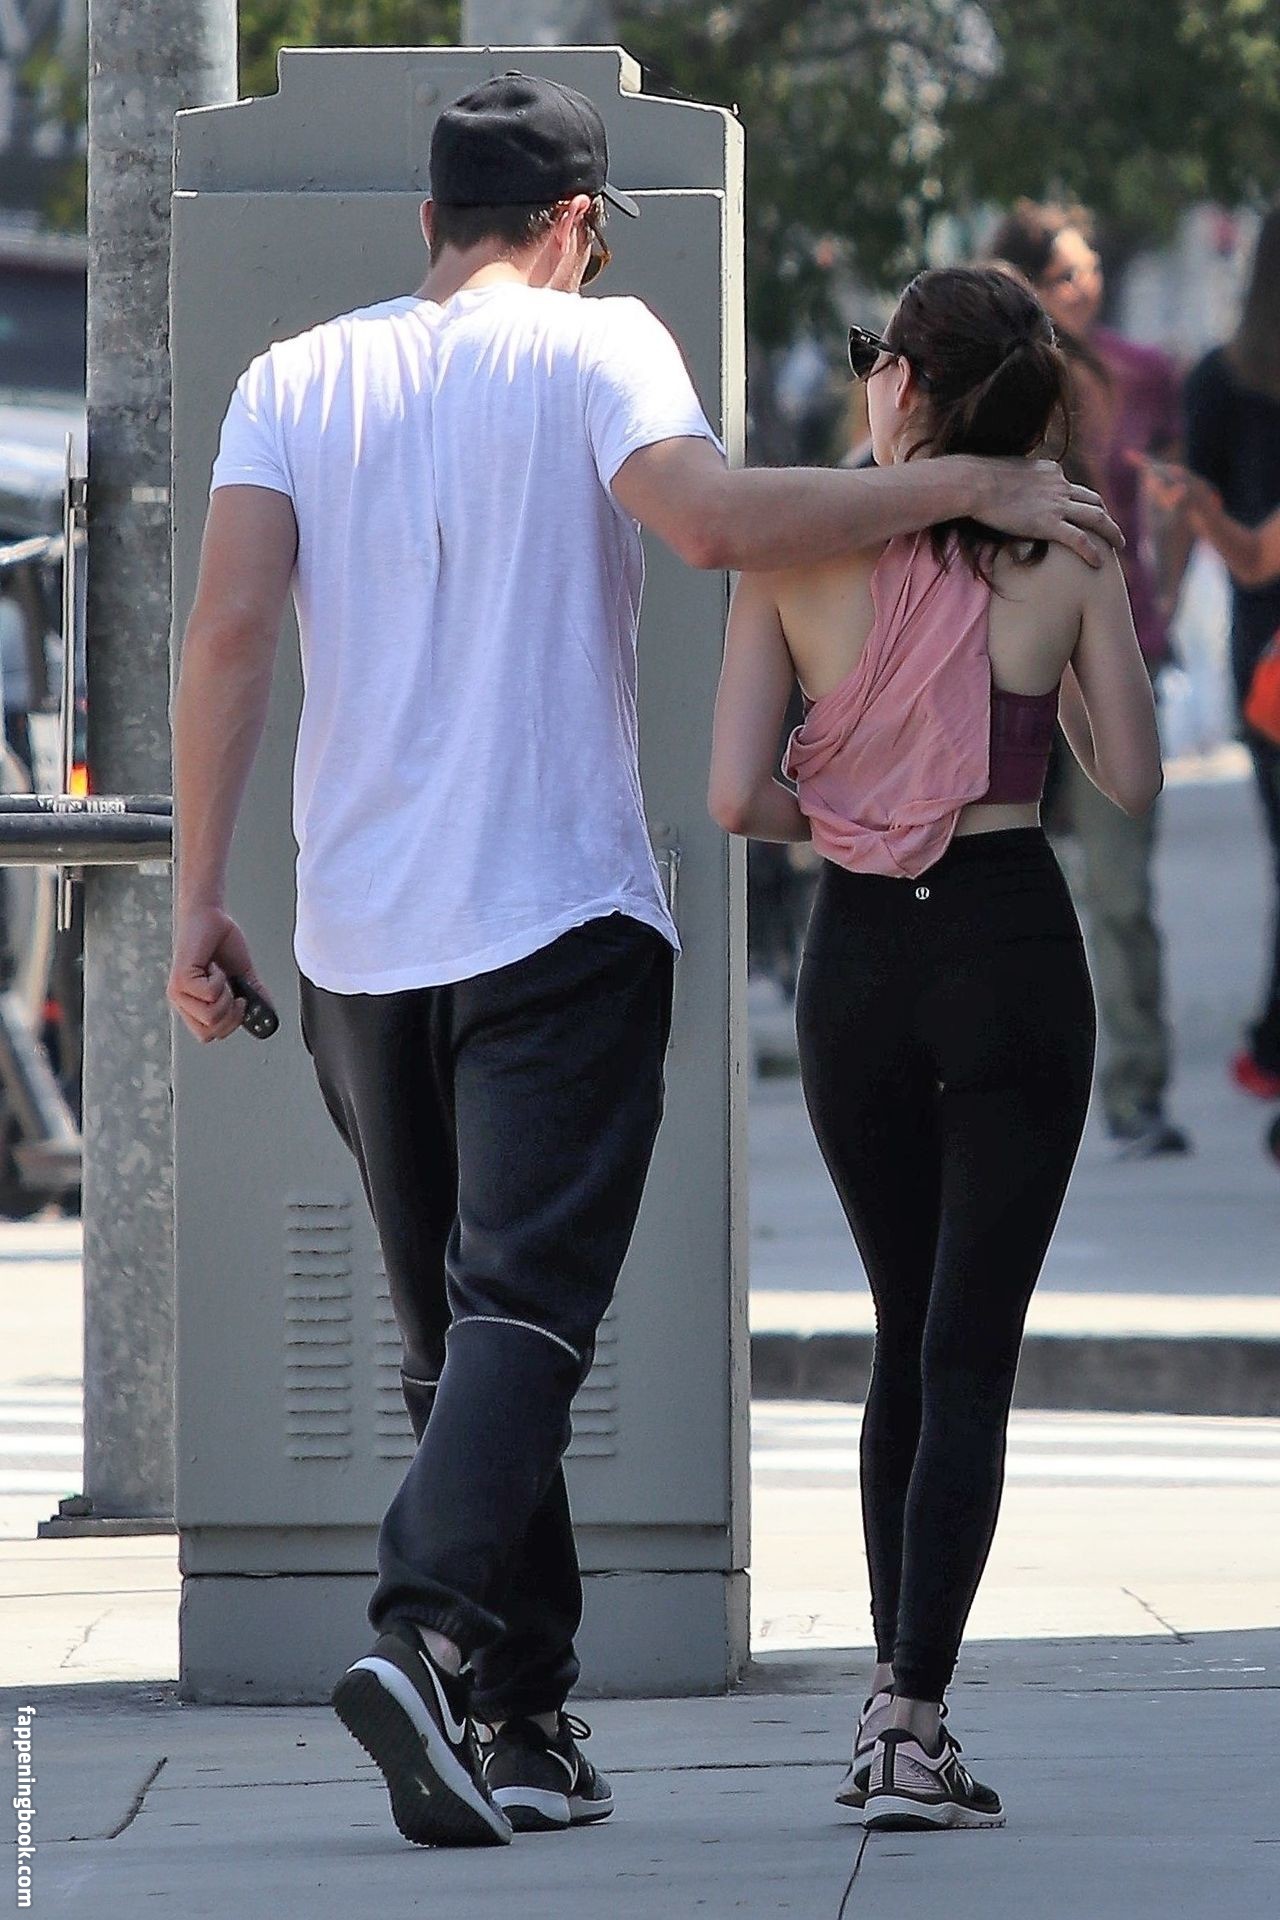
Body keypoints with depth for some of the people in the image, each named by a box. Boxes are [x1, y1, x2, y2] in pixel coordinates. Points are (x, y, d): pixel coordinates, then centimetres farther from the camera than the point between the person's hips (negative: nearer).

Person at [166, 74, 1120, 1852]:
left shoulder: (297, 378, 8)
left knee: (456, 1334, 14)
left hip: (360, 937, 4)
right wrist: (962, 486, -12)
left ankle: (520, 1721, 13)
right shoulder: (592, 346, -2)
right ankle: (427, 1636, -31)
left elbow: (229, 628, -1)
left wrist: (199, 898, 0)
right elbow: (713, 517, -20)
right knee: (524, 1308, -10)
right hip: (557, 916, -4)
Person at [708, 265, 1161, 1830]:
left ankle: (893, 1697, 18)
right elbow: (1131, 780, 2)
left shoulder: (795, 551, -4)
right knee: (971, 1349, -1)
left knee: (908, 1331, 18)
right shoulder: (1063, 553, -4)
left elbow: (732, 798, -8)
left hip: (859, 953, 2)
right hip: (1014, 941, -2)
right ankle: (912, 1722, -11)